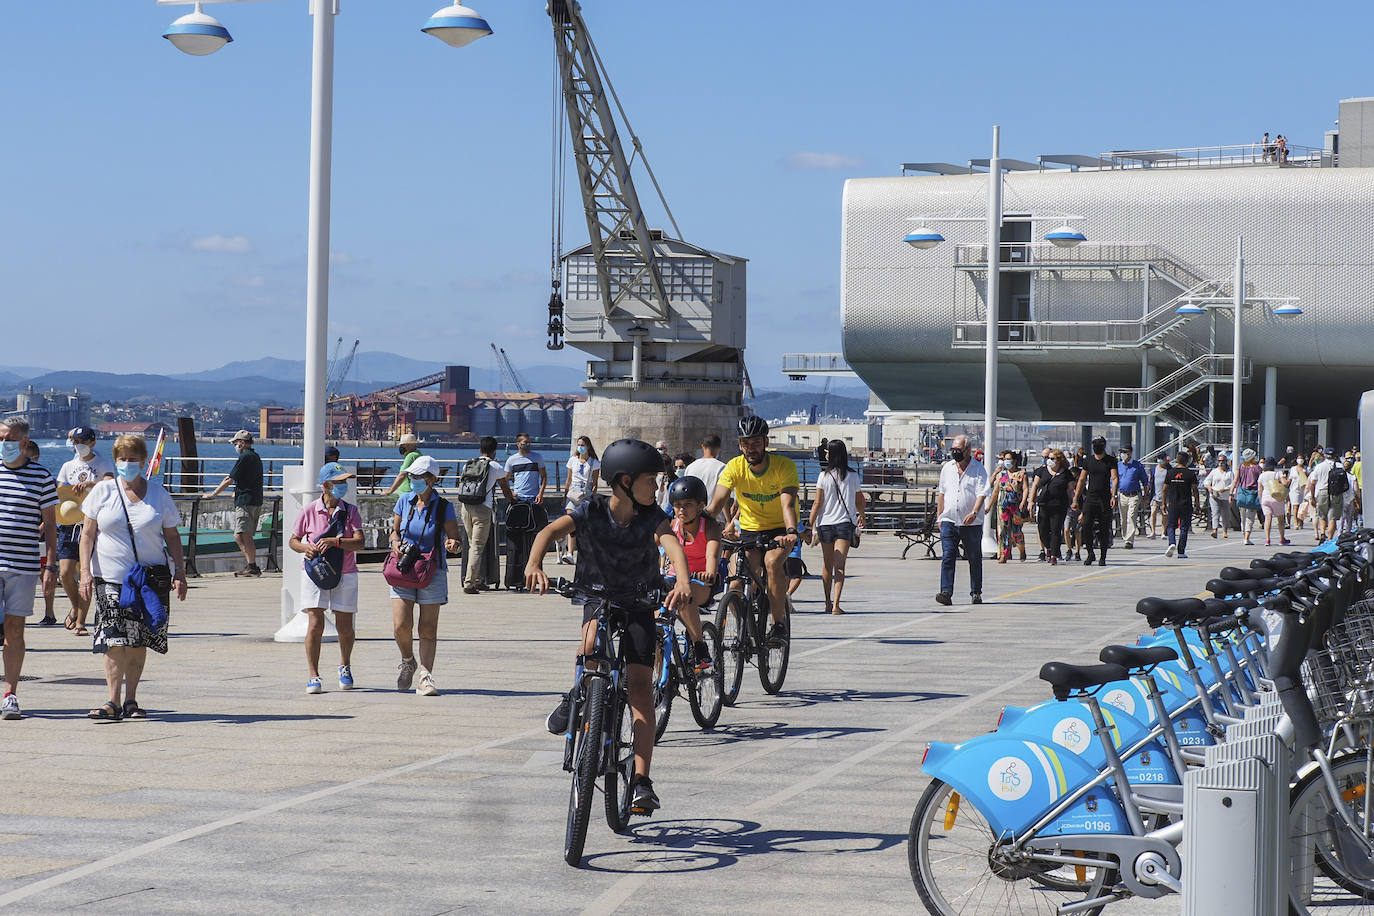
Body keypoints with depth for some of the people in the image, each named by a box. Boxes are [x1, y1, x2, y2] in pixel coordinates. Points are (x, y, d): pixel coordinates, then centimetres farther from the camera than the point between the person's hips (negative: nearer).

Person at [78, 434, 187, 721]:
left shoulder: (158, 493, 9)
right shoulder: (102, 491, 5)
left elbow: (172, 536, 12)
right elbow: (88, 535, 4)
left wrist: (179, 573, 4)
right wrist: (85, 573, -6)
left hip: (151, 577, 1)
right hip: (111, 577, -1)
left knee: (138, 642, 4)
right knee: (114, 639, -13)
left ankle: (131, 700, 14)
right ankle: (113, 702, -15)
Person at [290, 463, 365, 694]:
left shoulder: (350, 511, 1)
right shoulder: (309, 512, -1)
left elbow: (359, 543, -10)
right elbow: (293, 541, 8)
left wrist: (335, 541, -25)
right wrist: (305, 547, -14)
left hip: (345, 574, 1)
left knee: (345, 627, 5)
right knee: (315, 625, -10)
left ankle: (345, 666, 32)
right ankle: (313, 675, -1)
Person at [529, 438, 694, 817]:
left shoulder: (651, 515, -12)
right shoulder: (592, 510, -14)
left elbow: (672, 545, -30)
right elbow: (550, 532, -26)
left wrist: (683, 582, -50)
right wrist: (534, 564, -47)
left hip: (639, 604, 1)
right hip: (598, 597, -1)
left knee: (640, 684, -11)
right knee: (592, 644, -35)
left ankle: (641, 780, -10)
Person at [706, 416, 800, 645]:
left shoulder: (784, 465, -18)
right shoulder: (735, 467, -12)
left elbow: (788, 504, -31)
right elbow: (716, 503, -21)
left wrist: (791, 532, -50)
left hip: (779, 530, -2)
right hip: (749, 530, 3)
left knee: (772, 562, -32)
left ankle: (778, 624, -20)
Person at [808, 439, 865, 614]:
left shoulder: (824, 476, -4)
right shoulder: (853, 476, 1)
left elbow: (817, 503, -5)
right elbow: (859, 500, 13)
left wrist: (811, 526, -1)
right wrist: (861, 515, 34)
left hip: (825, 523, 0)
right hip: (845, 523, 0)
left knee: (827, 565, 14)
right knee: (840, 566, -5)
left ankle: (828, 603, 24)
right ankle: (836, 604, -17)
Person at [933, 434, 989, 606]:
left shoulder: (978, 469, -3)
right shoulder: (947, 468, 11)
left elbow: (982, 494, -12)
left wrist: (974, 512, -28)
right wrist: (939, 516, 13)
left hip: (971, 523, -3)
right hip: (949, 521, 3)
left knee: (975, 559, 7)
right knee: (948, 557, -9)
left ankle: (976, 593, 18)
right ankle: (946, 592, -16)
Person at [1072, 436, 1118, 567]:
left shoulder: (1111, 460, 1)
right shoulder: (1088, 459, 10)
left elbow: (1114, 478, -9)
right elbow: (1082, 479, 15)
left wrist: (1113, 495, -23)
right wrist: (1075, 498, 11)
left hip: (1105, 499, -2)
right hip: (1090, 497, 2)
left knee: (1104, 529, 1)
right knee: (1086, 525, -12)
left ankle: (1103, 557, 11)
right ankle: (1090, 553, 3)